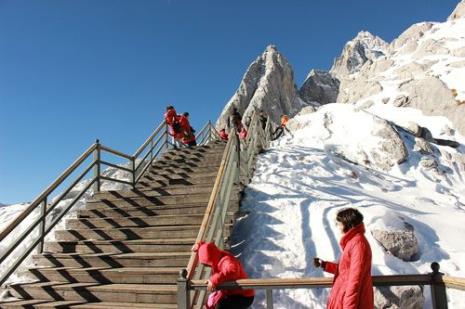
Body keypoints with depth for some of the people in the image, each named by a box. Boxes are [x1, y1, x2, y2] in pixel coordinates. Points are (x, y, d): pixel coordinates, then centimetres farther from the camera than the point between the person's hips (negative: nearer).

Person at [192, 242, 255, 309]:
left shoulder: (227, 261, -29)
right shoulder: (218, 256, 1)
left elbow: (232, 271, -53)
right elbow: (209, 248, 21)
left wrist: (214, 280, -53)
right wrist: (199, 246, 3)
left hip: (243, 297, -10)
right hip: (232, 293, 10)